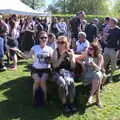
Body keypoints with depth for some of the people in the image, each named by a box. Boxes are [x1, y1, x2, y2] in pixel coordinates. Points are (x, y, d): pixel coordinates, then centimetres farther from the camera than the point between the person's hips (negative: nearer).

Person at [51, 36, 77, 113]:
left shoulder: (70, 51, 6)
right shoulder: (56, 51, 2)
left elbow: (73, 67, 3)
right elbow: (54, 66, -8)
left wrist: (71, 57, -14)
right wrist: (62, 57, -19)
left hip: (68, 72, 1)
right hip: (58, 72, -1)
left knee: (70, 82, -33)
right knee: (63, 83, -33)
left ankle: (71, 102, -18)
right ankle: (64, 103, -17)